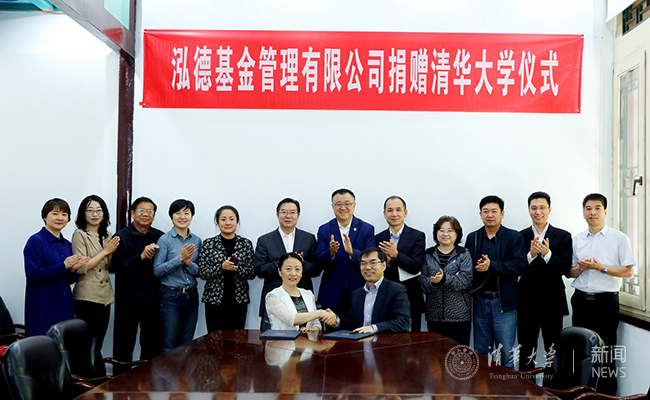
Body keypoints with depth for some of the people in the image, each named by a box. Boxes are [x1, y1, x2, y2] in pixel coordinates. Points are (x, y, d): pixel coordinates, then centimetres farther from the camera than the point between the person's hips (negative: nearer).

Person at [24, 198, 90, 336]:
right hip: (43, 307, -6)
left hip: (65, 306, 6)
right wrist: (64, 266, -17)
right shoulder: (36, 241, -7)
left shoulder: (67, 244, 13)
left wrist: (73, 269, -6)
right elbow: (33, 273, -17)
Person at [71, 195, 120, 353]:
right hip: (87, 297, -6)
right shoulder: (79, 235, -7)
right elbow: (81, 268, -14)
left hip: (105, 296, 6)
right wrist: (104, 251, -13)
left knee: (98, 344, 12)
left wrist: (112, 252, -2)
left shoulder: (107, 235, 13)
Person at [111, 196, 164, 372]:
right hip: (128, 300, -3)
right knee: (123, 347, 6)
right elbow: (116, 266, -13)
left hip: (153, 300, 3)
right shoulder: (121, 237, -2)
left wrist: (152, 259, -17)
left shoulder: (160, 237, 7)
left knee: (152, 347, 12)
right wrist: (141, 257, -20)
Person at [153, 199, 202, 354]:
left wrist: (189, 263, -12)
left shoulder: (197, 241, 8)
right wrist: (180, 258, -18)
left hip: (192, 296, 4)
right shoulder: (165, 239, -4)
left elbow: (200, 272, 8)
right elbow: (157, 271, -9)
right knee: (167, 346, -1)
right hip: (171, 296, -4)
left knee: (186, 346, 10)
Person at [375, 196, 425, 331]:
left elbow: (416, 267, -10)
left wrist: (396, 255, -23)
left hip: (410, 300, -2)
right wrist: (386, 261, -16)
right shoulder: (378, 238, 8)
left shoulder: (417, 236, 0)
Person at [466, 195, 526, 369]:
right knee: (481, 352, 12)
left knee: (505, 353, -1)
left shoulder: (514, 237, 0)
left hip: (503, 302, -3)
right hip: (479, 301, 3)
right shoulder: (472, 238, 10)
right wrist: (477, 268, -17)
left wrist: (492, 265, -21)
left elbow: (520, 265, -13)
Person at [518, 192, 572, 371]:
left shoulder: (563, 236, 1)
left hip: (552, 302, -1)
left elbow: (565, 269, -7)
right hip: (527, 302, 1)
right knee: (526, 353, 8)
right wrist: (531, 255, -20)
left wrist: (547, 254, -22)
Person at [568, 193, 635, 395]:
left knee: (605, 353, -1)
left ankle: (607, 394, 10)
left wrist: (601, 268, -16)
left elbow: (629, 272, -6)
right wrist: (581, 268, -7)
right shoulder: (577, 240, 11)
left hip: (606, 301, -4)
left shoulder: (619, 238, -1)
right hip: (581, 300, 4)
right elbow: (570, 273, 14)